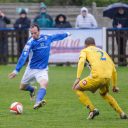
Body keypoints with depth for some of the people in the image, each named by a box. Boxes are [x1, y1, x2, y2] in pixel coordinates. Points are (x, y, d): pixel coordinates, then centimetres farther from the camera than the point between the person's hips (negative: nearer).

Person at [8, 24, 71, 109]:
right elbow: (23, 57, -24)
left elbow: (56, 37, 19)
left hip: (43, 69, 0)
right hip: (31, 69, 0)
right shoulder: (30, 42, -16)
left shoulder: (47, 38, -4)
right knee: (23, 87, 14)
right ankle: (32, 90, 49)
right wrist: (16, 71, -31)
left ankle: (38, 102, -46)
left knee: (44, 84, -29)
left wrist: (66, 34, 38)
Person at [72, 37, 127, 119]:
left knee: (77, 89, 13)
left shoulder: (85, 51, 19)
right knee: (104, 94, 35)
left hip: (97, 76, -6)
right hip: (108, 77, 6)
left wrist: (78, 78, -13)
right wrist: (114, 85, 42)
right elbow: (114, 70, 33)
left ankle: (92, 110, -2)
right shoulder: (103, 52, 33)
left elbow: (81, 61, -5)